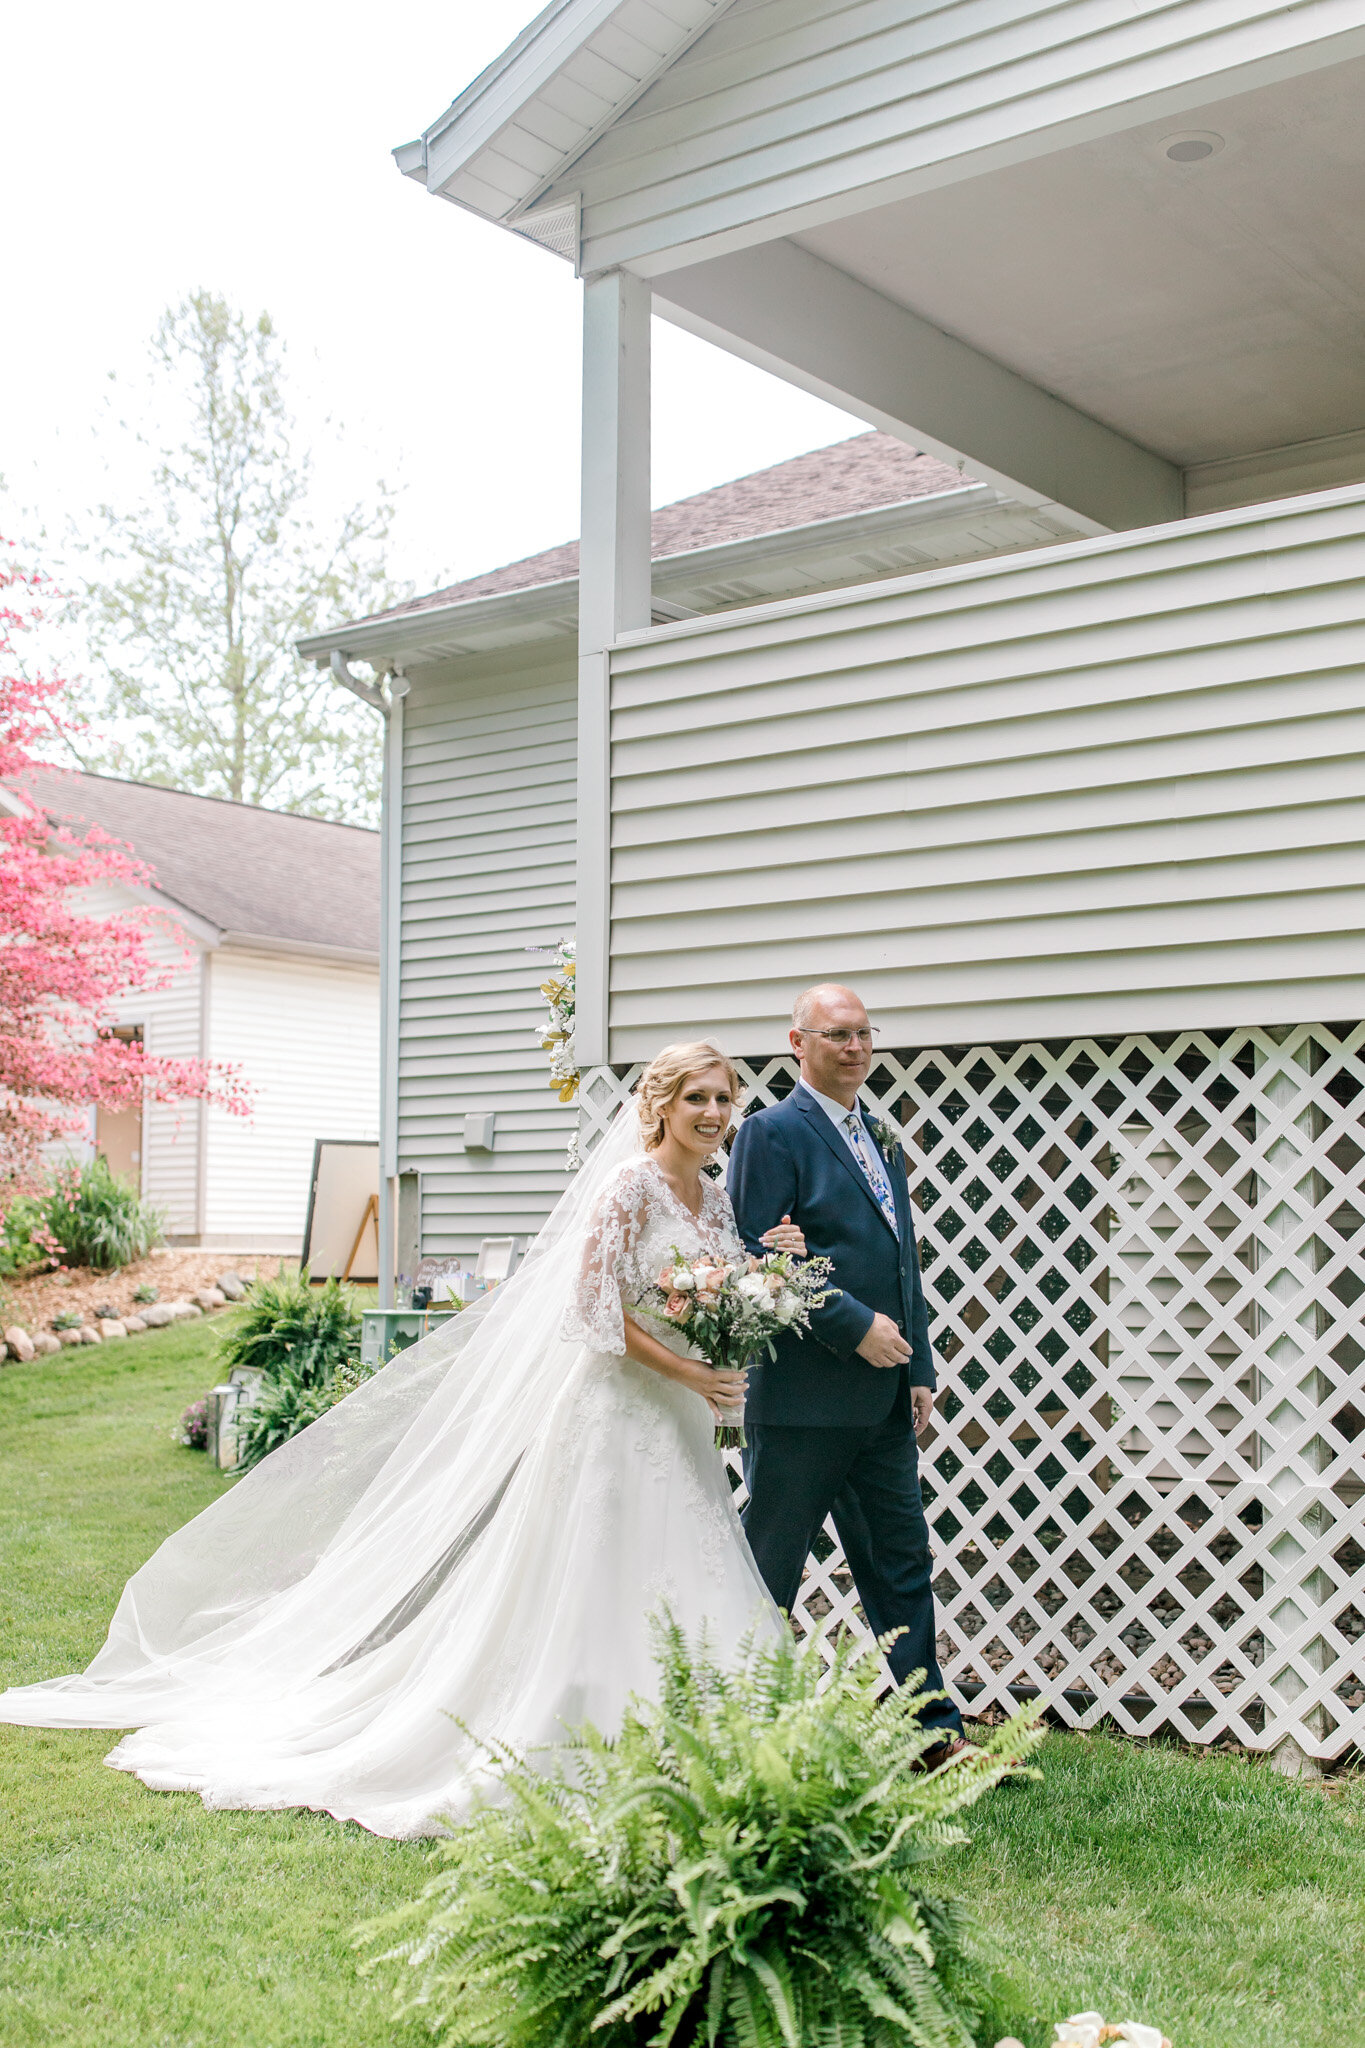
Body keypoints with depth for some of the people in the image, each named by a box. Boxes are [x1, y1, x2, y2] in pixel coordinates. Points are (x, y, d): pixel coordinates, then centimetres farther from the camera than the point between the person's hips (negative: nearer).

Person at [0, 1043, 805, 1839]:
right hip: (611, 1408, -7)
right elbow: (597, 1310, -16)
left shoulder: (717, 1201, 12)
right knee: (584, 1579, -5)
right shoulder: (629, 1185, -12)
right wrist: (688, 1374, -16)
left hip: (677, 1423, 8)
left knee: (676, 1587, 5)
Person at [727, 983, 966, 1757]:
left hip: (884, 1402, 8)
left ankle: (934, 1734, 20)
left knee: (904, 1568, 12)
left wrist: (920, 1370, 13)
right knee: (767, 1574, 4)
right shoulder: (772, 1134, -9)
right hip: (802, 1401, -8)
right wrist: (855, 1327, -18)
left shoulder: (882, 1137, 16)